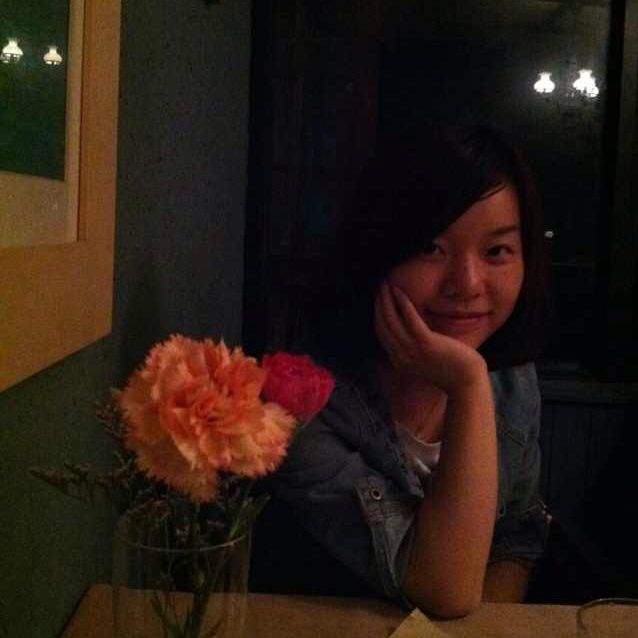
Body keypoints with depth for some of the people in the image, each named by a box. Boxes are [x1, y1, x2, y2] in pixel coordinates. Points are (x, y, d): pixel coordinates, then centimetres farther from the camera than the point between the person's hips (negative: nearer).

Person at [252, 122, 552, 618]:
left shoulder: (514, 377, -6)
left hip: (474, 626, 5)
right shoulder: (306, 398, -24)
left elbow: (517, 538, 6)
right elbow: (447, 593, -26)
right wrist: (469, 386, -32)